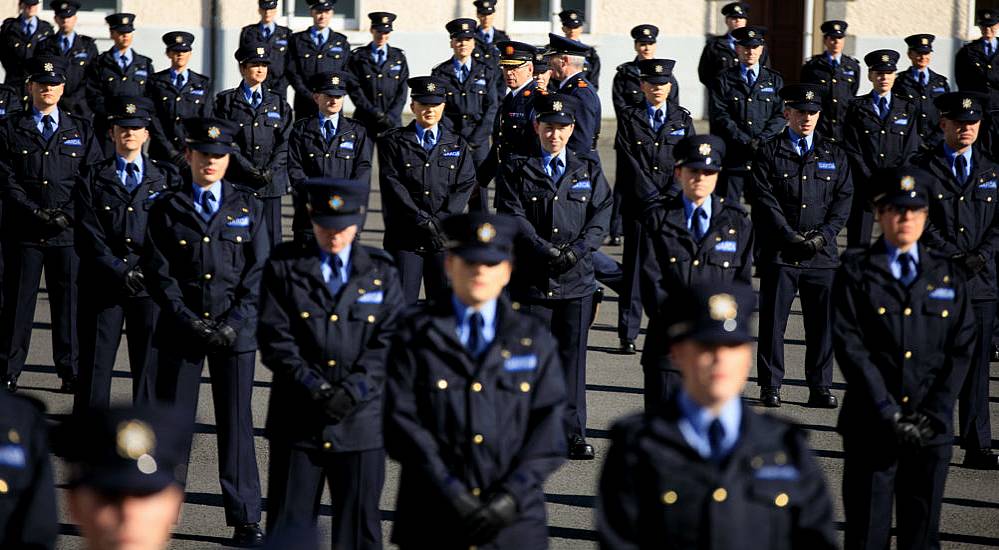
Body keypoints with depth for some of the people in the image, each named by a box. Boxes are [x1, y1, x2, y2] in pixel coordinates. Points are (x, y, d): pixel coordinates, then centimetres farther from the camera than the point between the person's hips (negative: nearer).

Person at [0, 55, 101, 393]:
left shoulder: (81, 131, 11)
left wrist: (68, 214, -9)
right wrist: (35, 212, -13)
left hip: (70, 230, 1)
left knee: (69, 301, 3)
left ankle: (71, 372, 10)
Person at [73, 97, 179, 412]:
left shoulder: (167, 179, 10)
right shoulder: (92, 179, 7)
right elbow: (88, 238, 0)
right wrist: (121, 272, -12)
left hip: (152, 283, 1)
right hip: (102, 285, 0)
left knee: (149, 362, 2)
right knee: (95, 363, 2)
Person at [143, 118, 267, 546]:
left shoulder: (248, 208, 7)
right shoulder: (167, 209, 4)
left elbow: (259, 272, 3)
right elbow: (157, 272, 1)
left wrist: (234, 322, -9)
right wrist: (188, 320, -10)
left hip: (235, 331, 0)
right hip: (180, 330, 0)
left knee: (236, 423, 2)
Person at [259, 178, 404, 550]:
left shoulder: (381, 272, 7)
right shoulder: (283, 267, 3)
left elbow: (390, 340, 0)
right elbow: (274, 339, -3)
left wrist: (354, 389, -13)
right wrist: (313, 386, -14)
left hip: (361, 418, 1)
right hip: (297, 420, -1)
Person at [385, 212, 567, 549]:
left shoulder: (534, 340, 10)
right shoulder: (415, 334, 5)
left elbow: (548, 424, 3)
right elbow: (402, 420, -3)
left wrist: (513, 495, -10)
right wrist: (450, 493, -12)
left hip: (515, 521, 1)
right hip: (433, 522, -1)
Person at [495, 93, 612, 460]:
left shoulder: (589, 171, 14)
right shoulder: (516, 170, 6)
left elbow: (601, 216, 4)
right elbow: (513, 216, -5)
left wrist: (577, 250, -12)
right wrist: (546, 251, -17)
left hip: (578, 278, 2)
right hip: (531, 278, -2)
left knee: (573, 354, 2)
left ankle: (574, 433, 7)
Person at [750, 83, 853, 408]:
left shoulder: (834, 155, 13)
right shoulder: (769, 153, 4)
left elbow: (844, 199, 6)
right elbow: (765, 201, -4)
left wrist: (823, 234, -8)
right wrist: (791, 236, -13)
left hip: (822, 252, 2)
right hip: (779, 253, -2)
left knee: (822, 321, 3)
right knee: (773, 319, 1)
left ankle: (820, 388, 10)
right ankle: (770, 386, 9)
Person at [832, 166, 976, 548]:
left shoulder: (949, 276, 11)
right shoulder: (855, 272, 1)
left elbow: (962, 349, 5)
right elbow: (850, 346, -7)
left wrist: (934, 414, -7)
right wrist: (889, 413, -14)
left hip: (933, 429, 3)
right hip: (872, 426, -2)